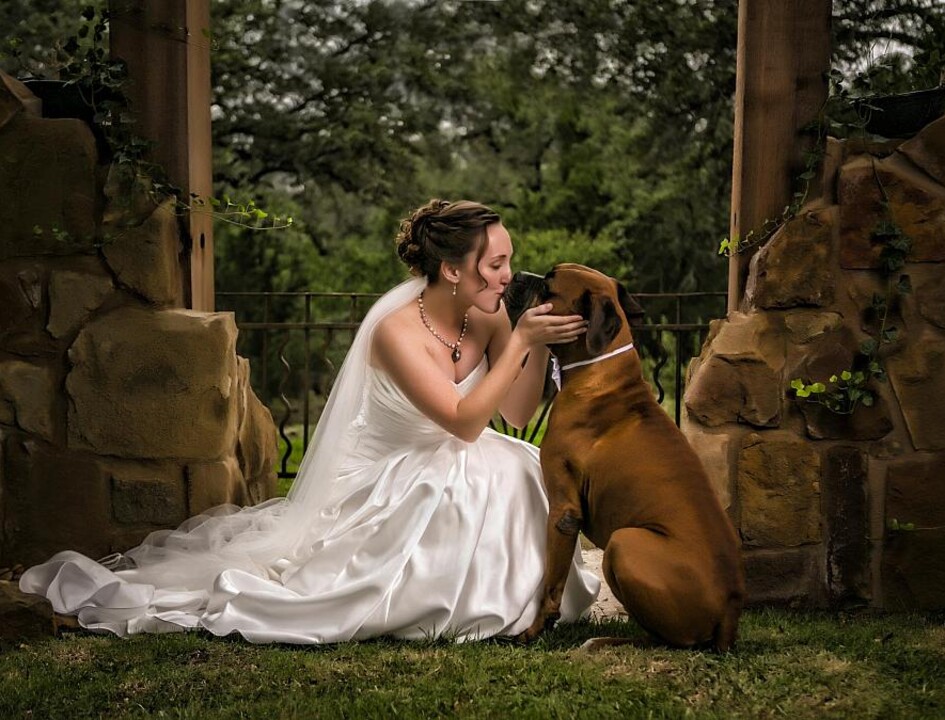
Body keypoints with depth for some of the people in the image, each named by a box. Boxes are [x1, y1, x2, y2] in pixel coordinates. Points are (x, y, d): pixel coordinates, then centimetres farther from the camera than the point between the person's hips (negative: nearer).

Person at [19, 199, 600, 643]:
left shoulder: (489, 318, -7)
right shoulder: (398, 331, -26)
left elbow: (517, 414, -3)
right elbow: (465, 422, -31)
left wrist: (539, 347, -18)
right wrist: (520, 341, -30)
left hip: (450, 465, 7)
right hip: (383, 484, -6)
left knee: (515, 467, -17)